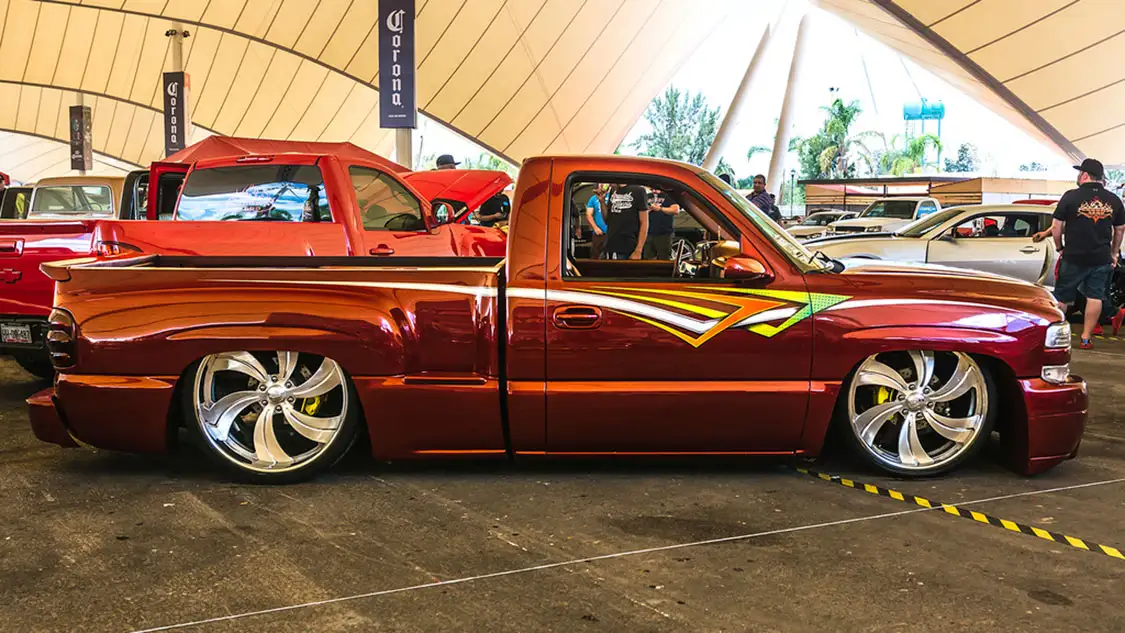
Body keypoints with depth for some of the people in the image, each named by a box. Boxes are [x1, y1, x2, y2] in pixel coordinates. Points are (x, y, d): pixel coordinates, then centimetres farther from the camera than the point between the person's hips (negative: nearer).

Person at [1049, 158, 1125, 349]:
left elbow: (1056, 227, -8)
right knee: (1095, 297, 8)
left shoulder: (1071, 196, -9)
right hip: (1101, 259, 3)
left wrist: (1059, 248, 6)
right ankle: (1085, 338, 8)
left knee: (1062, 297, 10)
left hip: (1074, 258, -3)